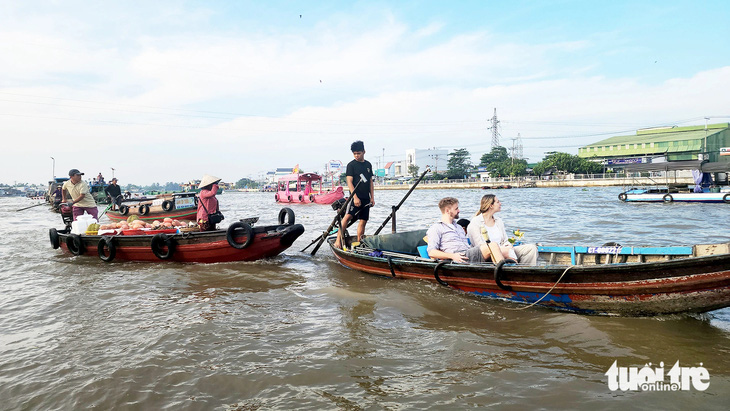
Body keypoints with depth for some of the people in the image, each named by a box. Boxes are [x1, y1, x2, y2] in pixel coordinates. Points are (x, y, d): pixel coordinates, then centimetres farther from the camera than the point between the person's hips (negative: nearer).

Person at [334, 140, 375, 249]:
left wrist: (372, 197, 11)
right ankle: (338, 240, -21)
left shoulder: (368, 165, 14)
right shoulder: (351, 165, -2)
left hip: (366, 198, 6)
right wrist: (355, 197, -19)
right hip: (356, 197, -6)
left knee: (363, 220, 6)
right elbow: (349, 182, -10)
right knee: (348, 216, -21)